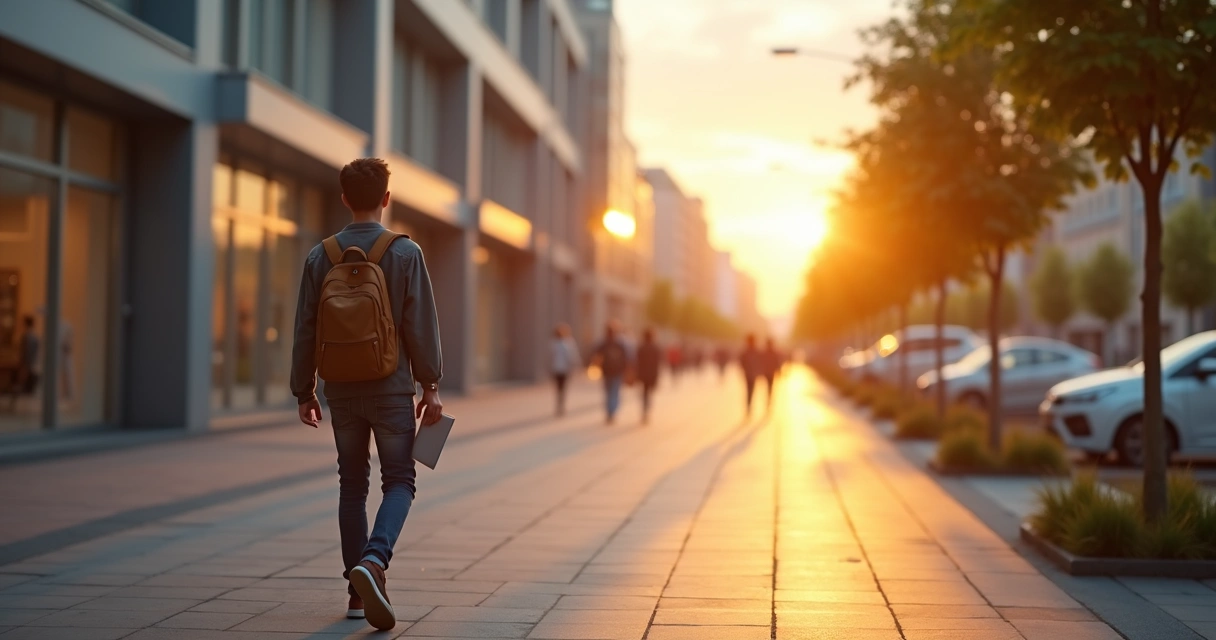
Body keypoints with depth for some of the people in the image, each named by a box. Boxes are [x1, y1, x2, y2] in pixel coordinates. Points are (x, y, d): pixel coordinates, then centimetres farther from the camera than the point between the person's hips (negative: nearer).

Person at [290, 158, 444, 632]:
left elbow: (305, 330, 3)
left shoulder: (321, 256, 1)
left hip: (341, 390, 3)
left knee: (352, 485, 12)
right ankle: (373, 561, -20)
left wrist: (303, 391, 11)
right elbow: (422, 325, -7)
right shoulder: (404, 252, -6)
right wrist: (430, 386, 0)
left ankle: (360, 592, 14)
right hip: (391, 389, -3)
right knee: (399, 481, 5)